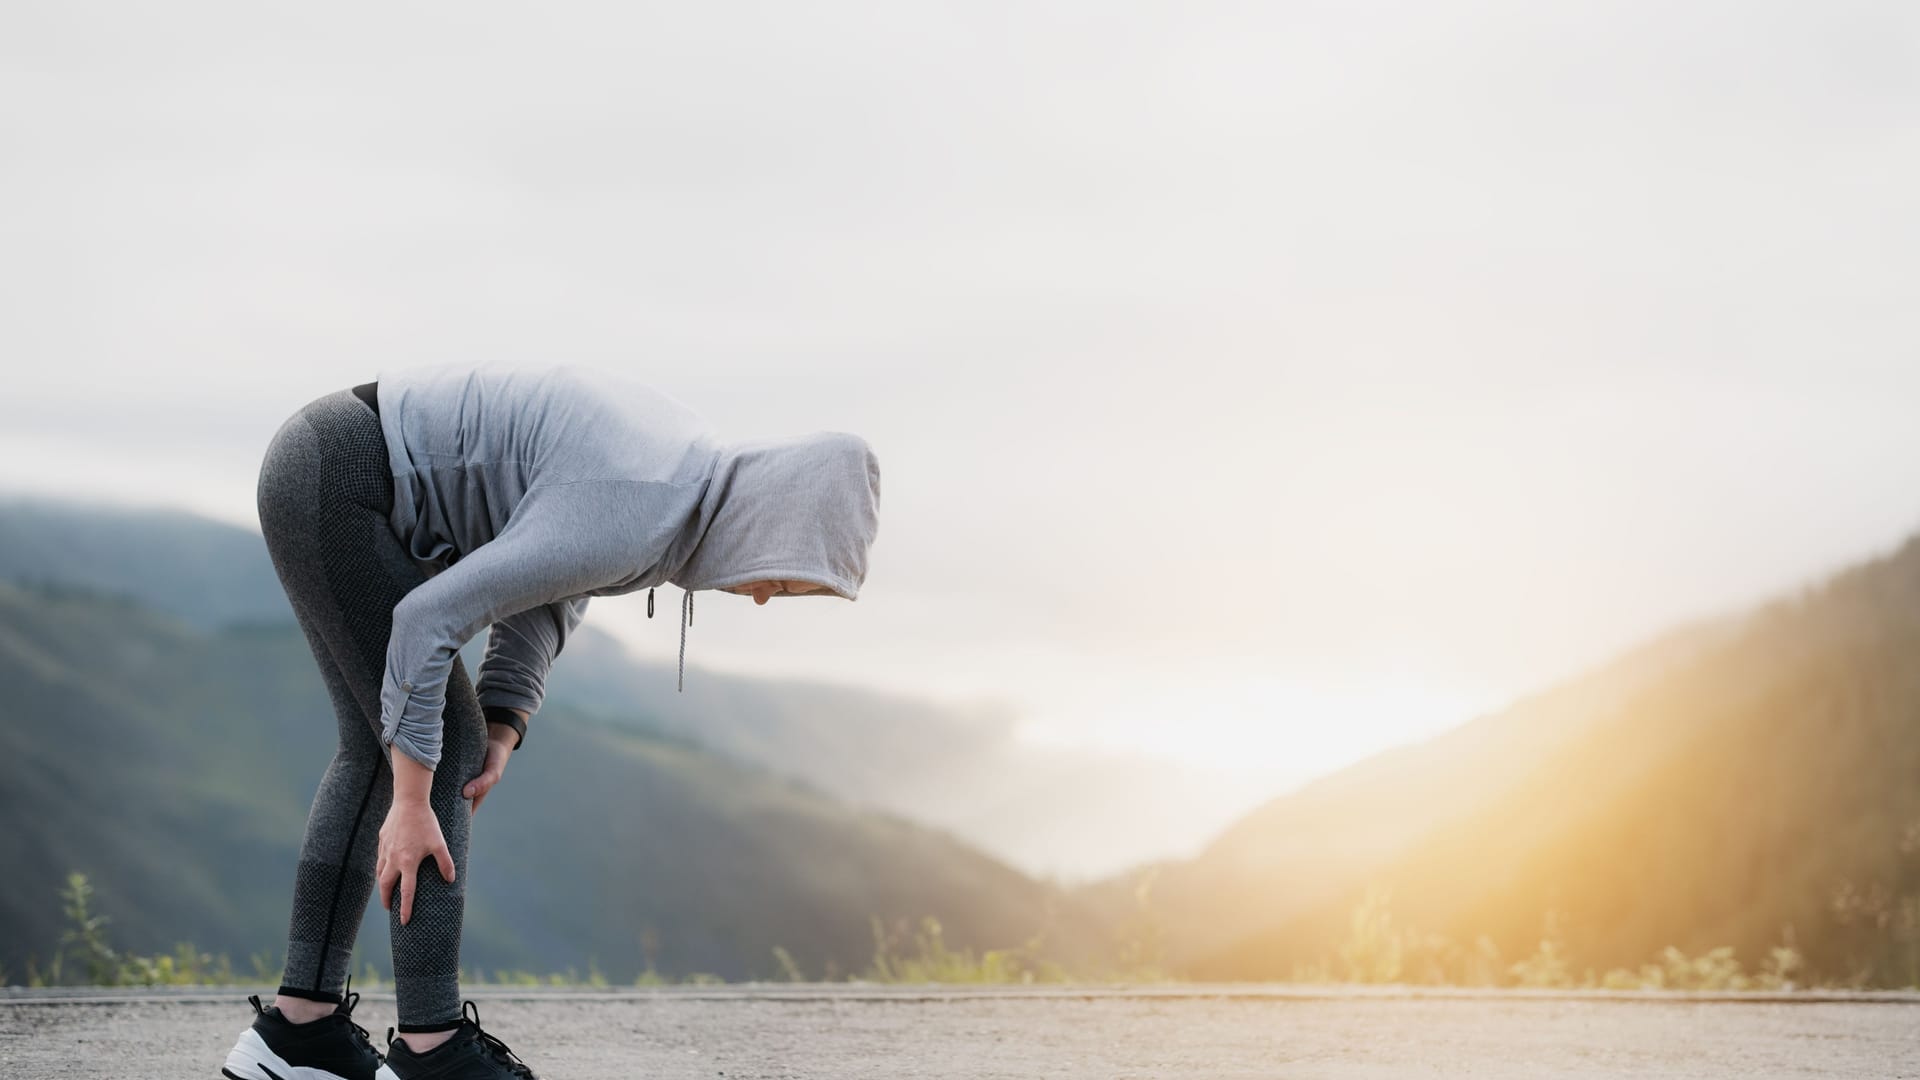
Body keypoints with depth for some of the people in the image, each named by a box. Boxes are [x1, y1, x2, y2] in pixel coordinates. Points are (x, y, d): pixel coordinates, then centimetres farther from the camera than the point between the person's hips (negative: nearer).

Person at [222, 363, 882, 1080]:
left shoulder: (681, 465, 4)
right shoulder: (630, 524, -26)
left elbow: (549, 580, 13)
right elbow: (428, 619, -26)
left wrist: (503, 729, 2)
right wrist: (412, 804, -21)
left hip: (325, 474, 10)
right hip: (333, 483, -10)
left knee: (379, 751, 12)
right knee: (442, 744, -7)